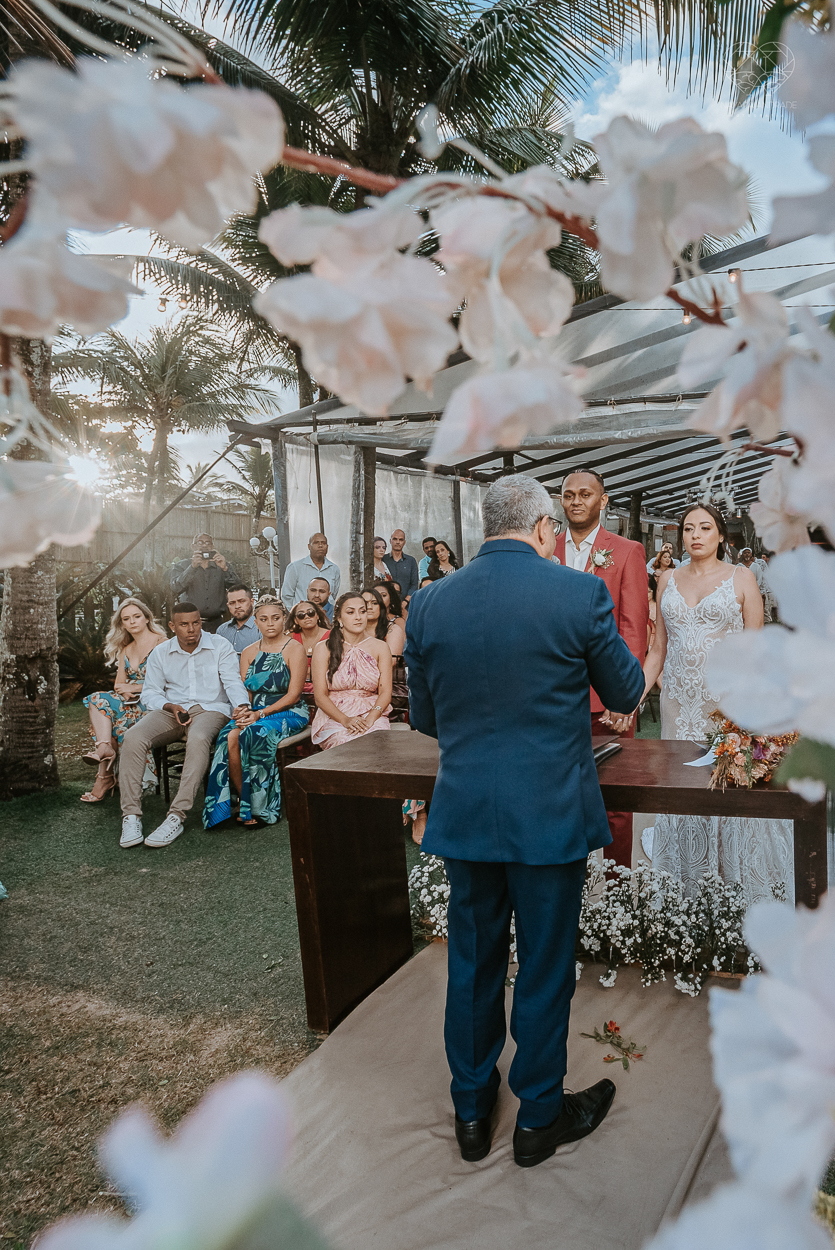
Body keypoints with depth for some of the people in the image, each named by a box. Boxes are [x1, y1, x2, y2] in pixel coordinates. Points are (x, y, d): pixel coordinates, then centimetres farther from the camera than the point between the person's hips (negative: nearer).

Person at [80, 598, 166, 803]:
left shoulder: (161, 643, -1)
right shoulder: (125, 650, 22)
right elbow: (119, 684, 14)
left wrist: (133, 688, -10)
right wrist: (124, 692, -9)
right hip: (130, 702, 6)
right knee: (98, 700, -23)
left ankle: (106, 776, -28)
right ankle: (104, 748, -39)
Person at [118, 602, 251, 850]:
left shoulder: (220, 646, 4)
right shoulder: (160, 653, 12)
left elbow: (233, 682, -5)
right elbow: (150, 692, 11)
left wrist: (242, 705, -27)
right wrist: (171, 707, -11)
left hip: (210, 709, -3)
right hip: (170, 711, 3)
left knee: (198, 740, -39)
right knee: (132, 738, -27)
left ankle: (176, 817, -37)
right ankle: (131, 816, -24)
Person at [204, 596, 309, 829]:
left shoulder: (294, 649, -3)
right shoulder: (249, 653, 14)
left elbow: (293, 695, -9)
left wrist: (260, 714, -17)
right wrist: (243, 712, -11)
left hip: (288, 713, -4)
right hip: (254, 712, 4)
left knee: (252, 735, -33)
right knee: (229, 737, -28)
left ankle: (258, 807, -18)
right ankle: (243, 799, -17)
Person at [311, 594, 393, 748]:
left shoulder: (380, 647, 10)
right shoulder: (324, 649, 5)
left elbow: (385, 692, 3)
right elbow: (320, 696, -1)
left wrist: (369, 720, -17)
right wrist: (345, 720, -18)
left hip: (373, 716, 1)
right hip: (333, 717, -1)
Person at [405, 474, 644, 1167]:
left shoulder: (429, 602, -3)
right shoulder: (580, 592, -13)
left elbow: (425, 716, 6)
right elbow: (626, 692, 1)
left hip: (463, 813, 3)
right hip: (551, 815, -3)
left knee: (473, 961, 19)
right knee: (545, 966, 15)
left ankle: (472, 1111, 38)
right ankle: (540, 1115, 35)